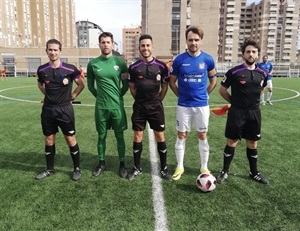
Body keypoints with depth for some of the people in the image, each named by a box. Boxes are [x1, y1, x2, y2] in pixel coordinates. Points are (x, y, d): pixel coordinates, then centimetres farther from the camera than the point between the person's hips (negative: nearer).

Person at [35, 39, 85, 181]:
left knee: (71, 140, 3)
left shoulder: (70, 69, -9)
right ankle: (49, 169, 29)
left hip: (65, 109, -3)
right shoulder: (42, 70, 0)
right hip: (48, 109, 3)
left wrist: (71, 97, 1)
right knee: (49, 141, 13)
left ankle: (77, 169, 19)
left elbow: (81, 85, 5)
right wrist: (50, 96, 10)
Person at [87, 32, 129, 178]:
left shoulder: (120, 62, -2)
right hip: (101, 107, 1)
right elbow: (90, 85, 11)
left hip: (117, 106, -1)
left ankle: (122, 164, 20)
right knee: (101, 136, 11)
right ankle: (102, 163, 26)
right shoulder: (93, 64, 0)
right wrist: (100, 96, 8)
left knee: (119, 136, 7)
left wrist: (118, 96, 6)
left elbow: (126, 84, 7)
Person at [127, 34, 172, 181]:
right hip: (139, 107, 1)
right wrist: (141, 101, 9)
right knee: (137, 138, 5)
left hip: (156, 107, 0)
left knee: (160, 137, 4)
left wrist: (156, 101, 7)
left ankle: (164, 168, 19)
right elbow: (132, 88, 8)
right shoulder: (133, 67, -1)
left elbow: (164, 87, 7)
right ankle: (137, 168, 21)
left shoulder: (161, 66, -2)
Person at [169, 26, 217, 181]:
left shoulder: (208, 59, -2)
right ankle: (180, 167, 22)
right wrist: (181, 94, 3)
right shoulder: (179, 60, -5)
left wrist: (204, 94, 7)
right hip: (183, 105, 0)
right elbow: (172, 82, 5)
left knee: (202, 136, 10)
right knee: (181, 136, 7)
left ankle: (204, 167, 24)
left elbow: (213, 81, 12)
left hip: (202, 105, 1)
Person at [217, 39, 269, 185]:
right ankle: (225, 171, 20)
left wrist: (251, 101, 13)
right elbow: (222, 90, -1)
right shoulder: (234, 72, -10)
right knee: (232, 142, 4)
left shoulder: (262, 74, 3)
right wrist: (235, 102, 4)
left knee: (252, 143, 13)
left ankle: (254, 172, 30)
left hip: (254, 113, 4)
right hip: (237, 113, -4)